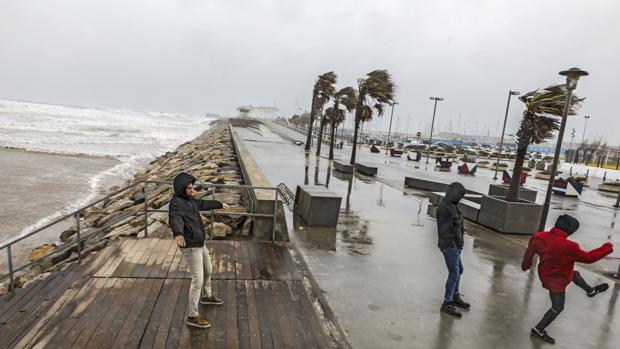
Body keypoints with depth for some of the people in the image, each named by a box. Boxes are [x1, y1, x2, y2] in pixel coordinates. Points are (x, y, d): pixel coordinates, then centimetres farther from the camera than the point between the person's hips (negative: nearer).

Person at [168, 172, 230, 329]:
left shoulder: (189, 200, 8)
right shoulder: (176, 203, -21)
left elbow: (203, 204, 28)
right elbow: (175, 219, -42)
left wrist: (219, 204, 42)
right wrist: (178, 233, -62)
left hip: (199, 244, 10)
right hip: (190, 247, -10)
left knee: (208, 271, 26)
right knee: (198, 280, -6)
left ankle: (206, 296, 50)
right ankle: (193, 316, 6)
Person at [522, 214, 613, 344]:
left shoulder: (538, 236, -22)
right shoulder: (569, 247, -37)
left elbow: (529, 252, -4)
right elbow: (588, 258, -18)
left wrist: (525, 265, 17)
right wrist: (607, 248, -1)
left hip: (545, 273, 7)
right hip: (556, 281, -7)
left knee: (574, 274, 33)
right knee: (558, 307, 16)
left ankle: (591, 290, 62)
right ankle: (538, 330, 28)